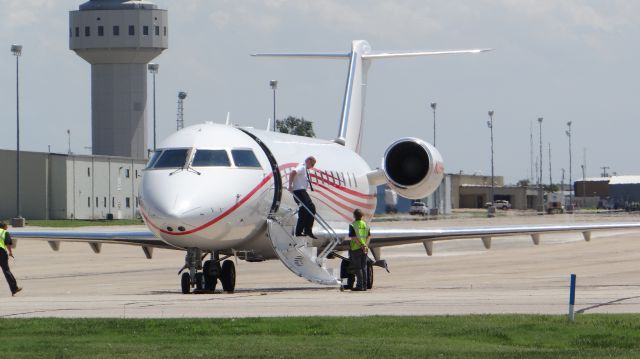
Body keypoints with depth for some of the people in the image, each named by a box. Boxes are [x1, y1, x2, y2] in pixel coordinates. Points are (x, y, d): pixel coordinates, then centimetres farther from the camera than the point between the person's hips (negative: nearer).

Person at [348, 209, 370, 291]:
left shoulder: (352, 225, -9)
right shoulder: (366, 225, 9)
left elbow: (353, 238, -15)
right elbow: (368, 237, 3)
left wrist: (362, 246, -14)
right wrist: (365, 246, -7)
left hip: (355, 248, -5)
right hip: (364, 249, 5)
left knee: (357, 268, -2)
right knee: (364, 267, 10)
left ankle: (359, 286, -4)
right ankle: (364, 286, 10)